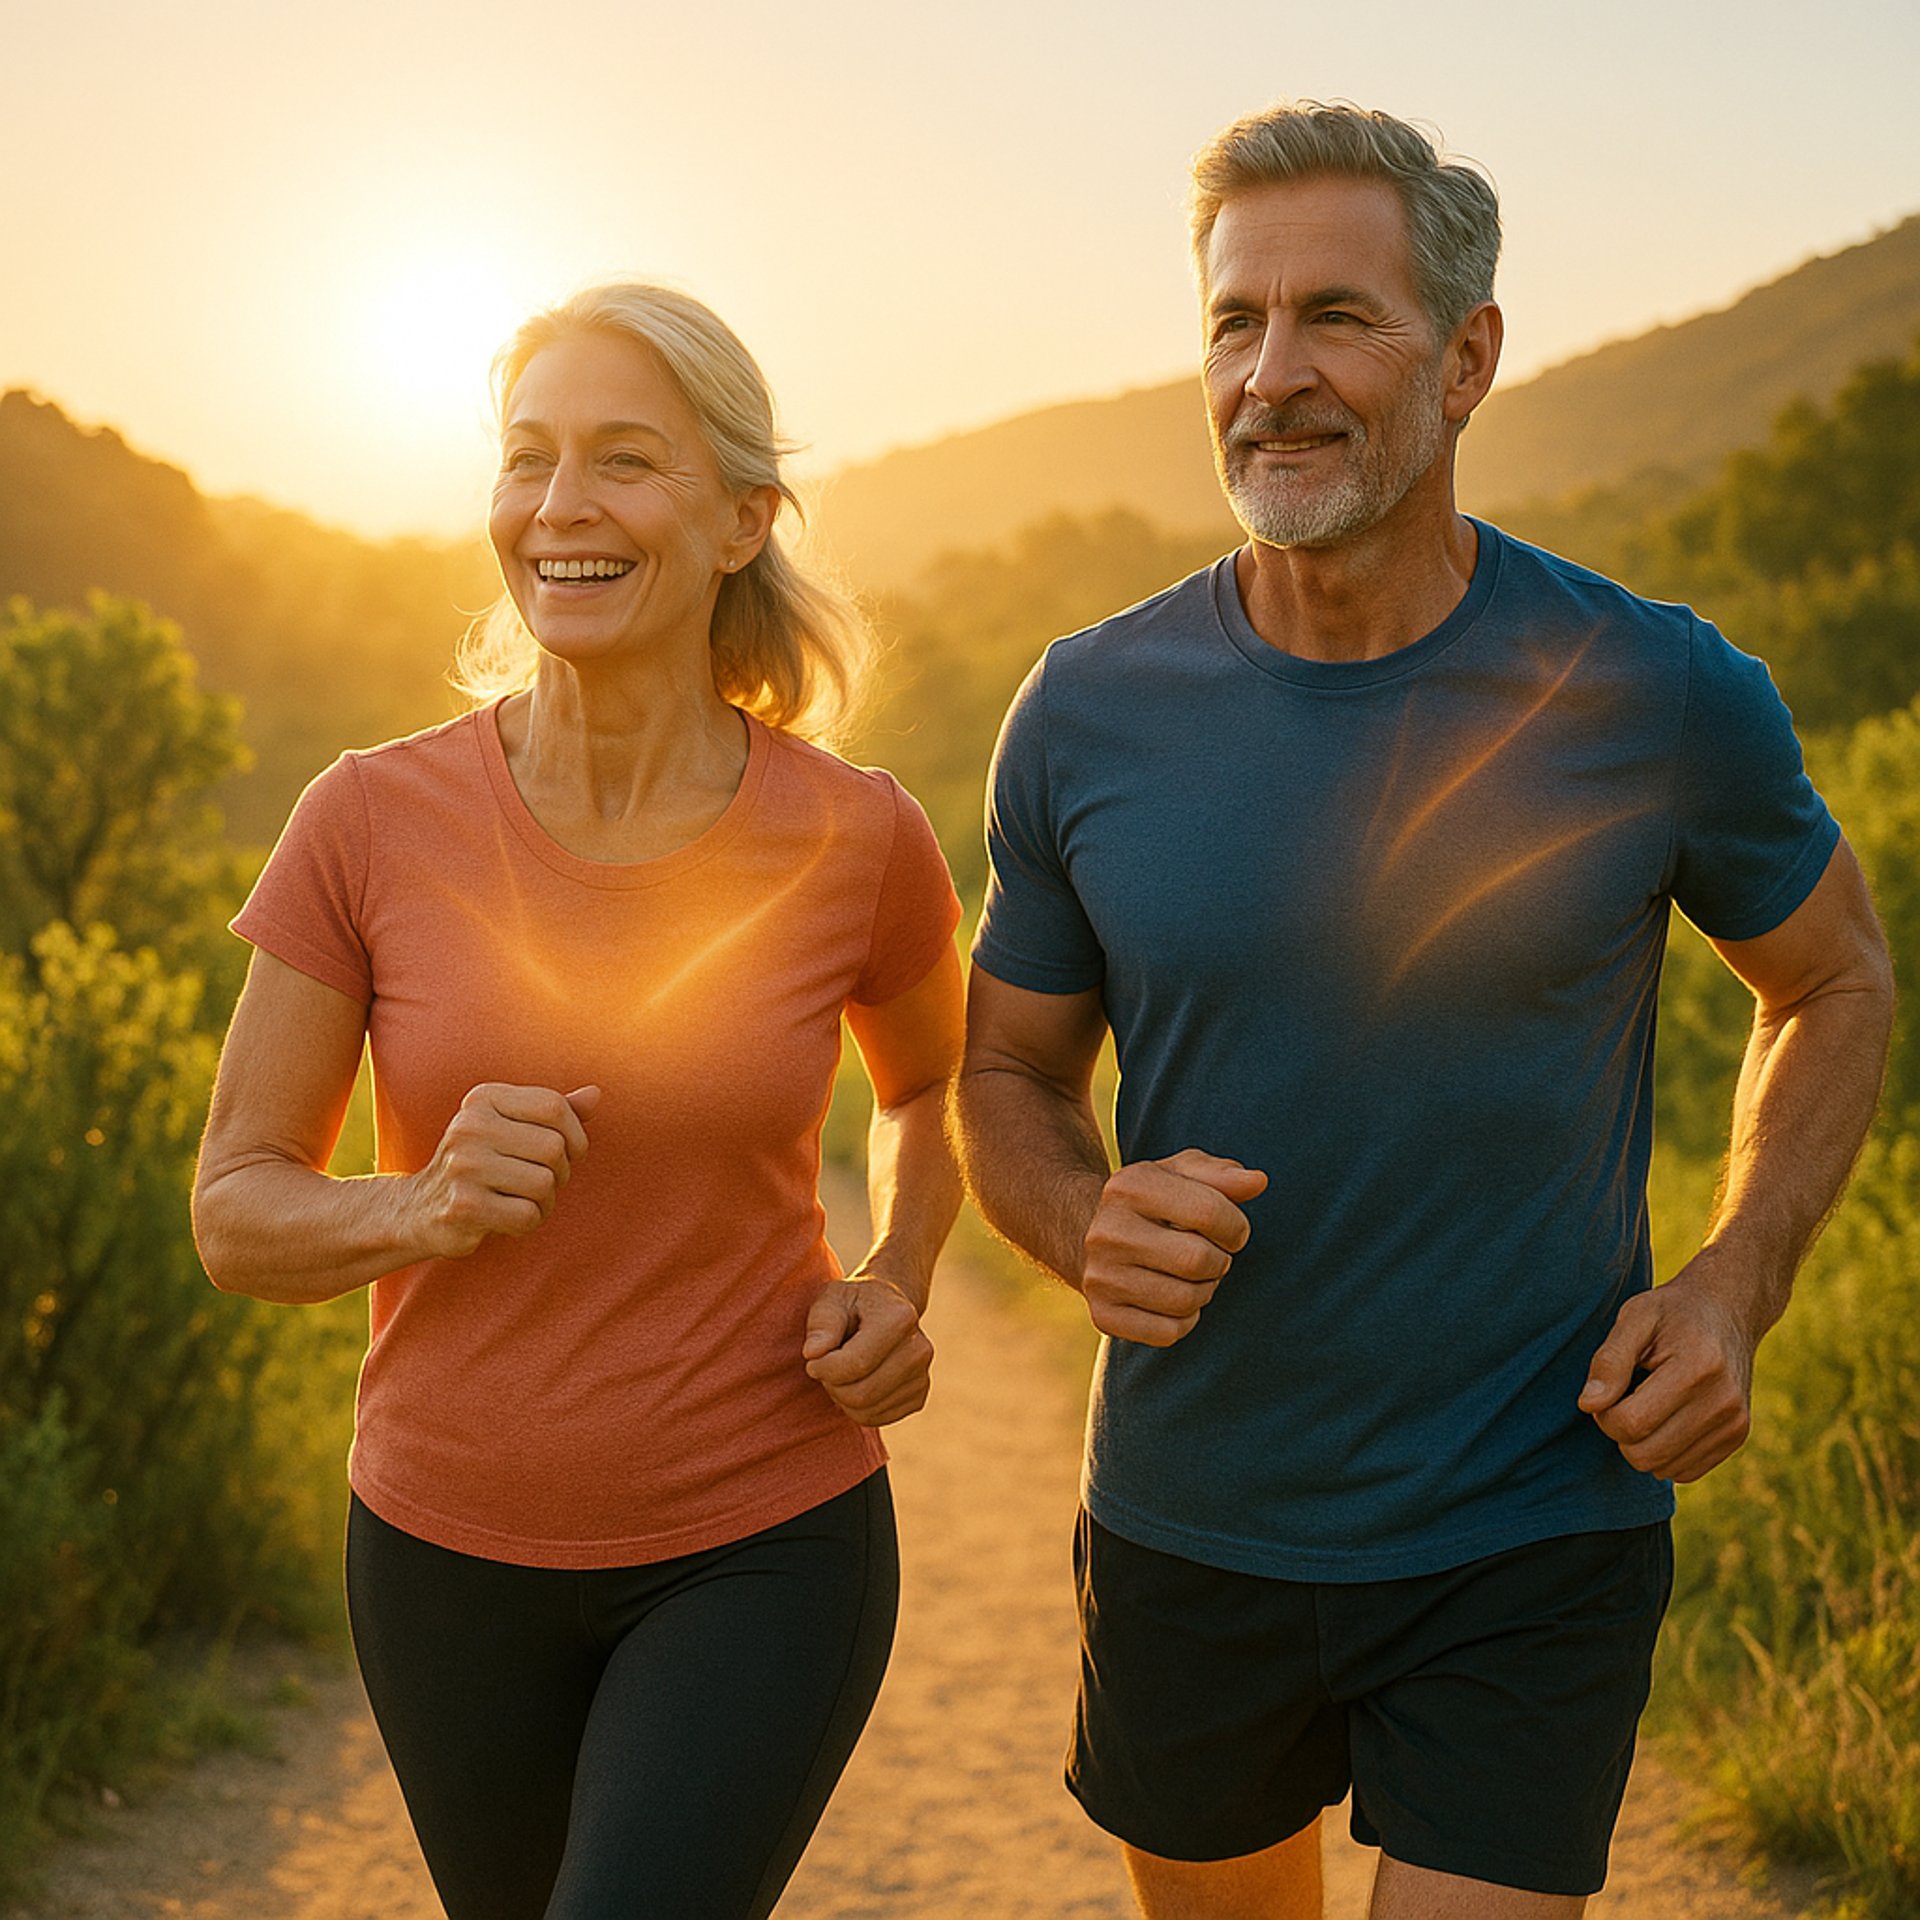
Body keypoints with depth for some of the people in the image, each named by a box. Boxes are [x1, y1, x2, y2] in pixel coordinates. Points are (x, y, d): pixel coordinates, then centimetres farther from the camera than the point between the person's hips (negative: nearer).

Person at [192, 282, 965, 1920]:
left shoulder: (858, 838, -11)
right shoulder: (371, 825, -12)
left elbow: (935, 1079, 11)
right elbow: (237, 1213, -5)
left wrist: (897, 1282, -7)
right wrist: (419, 1210, -25)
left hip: (761, 1549, -2)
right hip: (449, 1548, 2)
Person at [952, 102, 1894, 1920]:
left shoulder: (1662, 696, -12)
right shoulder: (1088, 713, -8)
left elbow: (1836, 982, 6)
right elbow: (1008, 1072, 5)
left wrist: (1735, 1288, -9)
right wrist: (1090, 1227, -17)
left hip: (1535, 1545, -2)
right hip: (1189, 1532, 3)